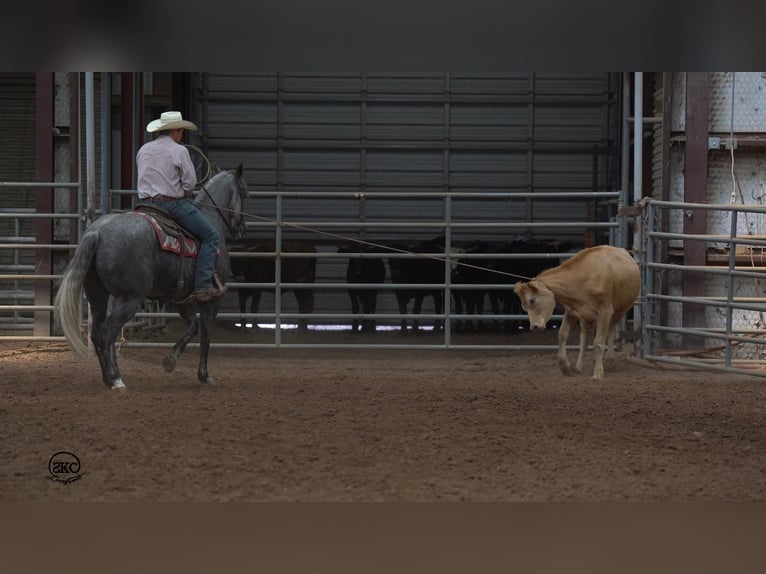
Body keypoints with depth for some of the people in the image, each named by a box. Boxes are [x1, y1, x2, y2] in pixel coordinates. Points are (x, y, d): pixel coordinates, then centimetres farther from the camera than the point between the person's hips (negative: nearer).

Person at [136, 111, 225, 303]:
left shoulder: (143, 150, 12)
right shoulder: (179, 151, -8)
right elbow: (190, 182, -8)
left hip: (146, 203, 7)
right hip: (173, 203, -7)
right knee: (210, 236, 0)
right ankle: (203, 285, -12)